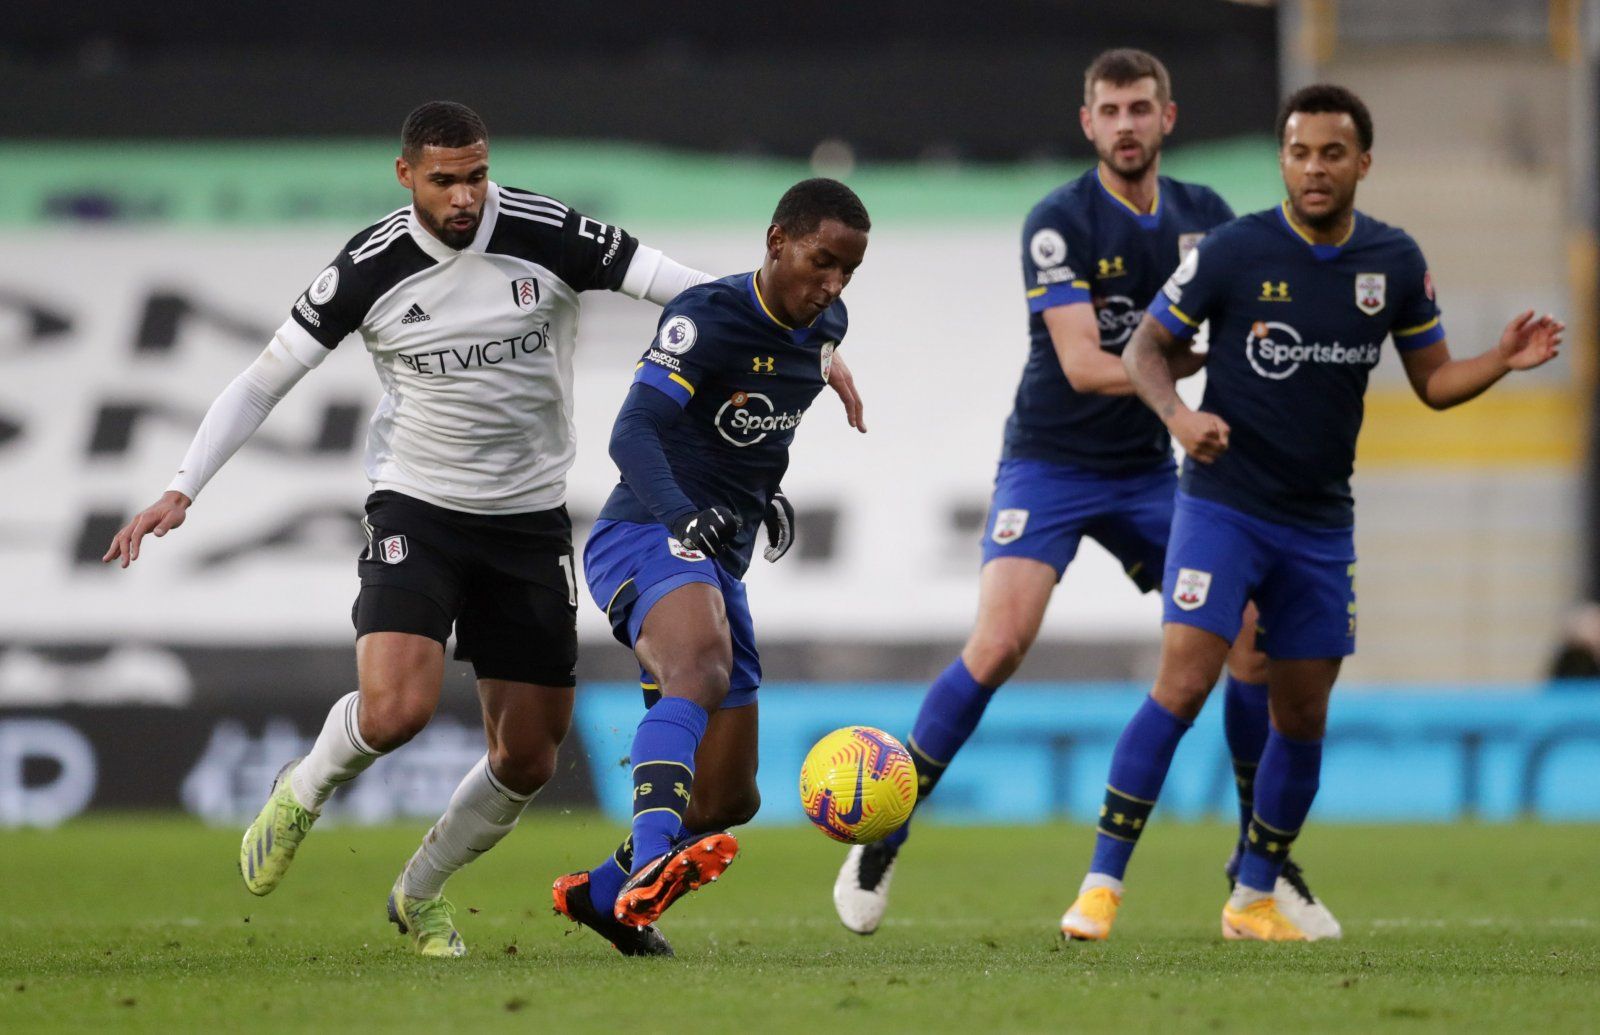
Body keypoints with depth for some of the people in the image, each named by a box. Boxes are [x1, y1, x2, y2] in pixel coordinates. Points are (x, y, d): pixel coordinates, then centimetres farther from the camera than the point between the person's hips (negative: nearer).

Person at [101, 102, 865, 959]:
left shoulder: (550, 238, -10)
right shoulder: (369, 269, -9)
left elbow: (698, 294, -6)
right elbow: (262, 383, -1)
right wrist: (181, 491, -10)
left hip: (529, 522, 2)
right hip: (416, 509, -2)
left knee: (528, 759, 4)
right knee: (395, 708, -26)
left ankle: (420, 894, 30)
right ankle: (301, 795, 7)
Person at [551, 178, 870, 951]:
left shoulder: (824, 330, 11)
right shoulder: (706, 316, -13)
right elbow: (633, 434, -26)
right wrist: (680, 516, -42)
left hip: (718, 565, 8)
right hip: (646, 539, -8)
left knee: (728, 800, 9)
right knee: (704, 661, -41)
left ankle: (601, 894, 35)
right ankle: (650, 868, -60)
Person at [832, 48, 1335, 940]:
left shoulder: (1204, 216, 3)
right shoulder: (1059, 222, -13)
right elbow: (1085, 366, -21)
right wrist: (1198, 358, -30)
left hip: (1150, 468, 5)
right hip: (1050, 462, -5)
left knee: (1255, 641, -3)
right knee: (1000, 643, -22)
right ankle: (881, 842, -9)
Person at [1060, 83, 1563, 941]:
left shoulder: (1395, 262, 1)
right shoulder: (1235, 251, -10)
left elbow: (1433, 381, 9)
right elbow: (1146, 346, -2)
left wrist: (1504, 360, -10)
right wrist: (1177, 415, -21)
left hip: (1321, 523, 4)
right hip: (1223, 506, -4)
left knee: (1302, 717, 8)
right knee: (1183, 682, -18)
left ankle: (1254, 898, 24)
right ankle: (1101, 884, -14)